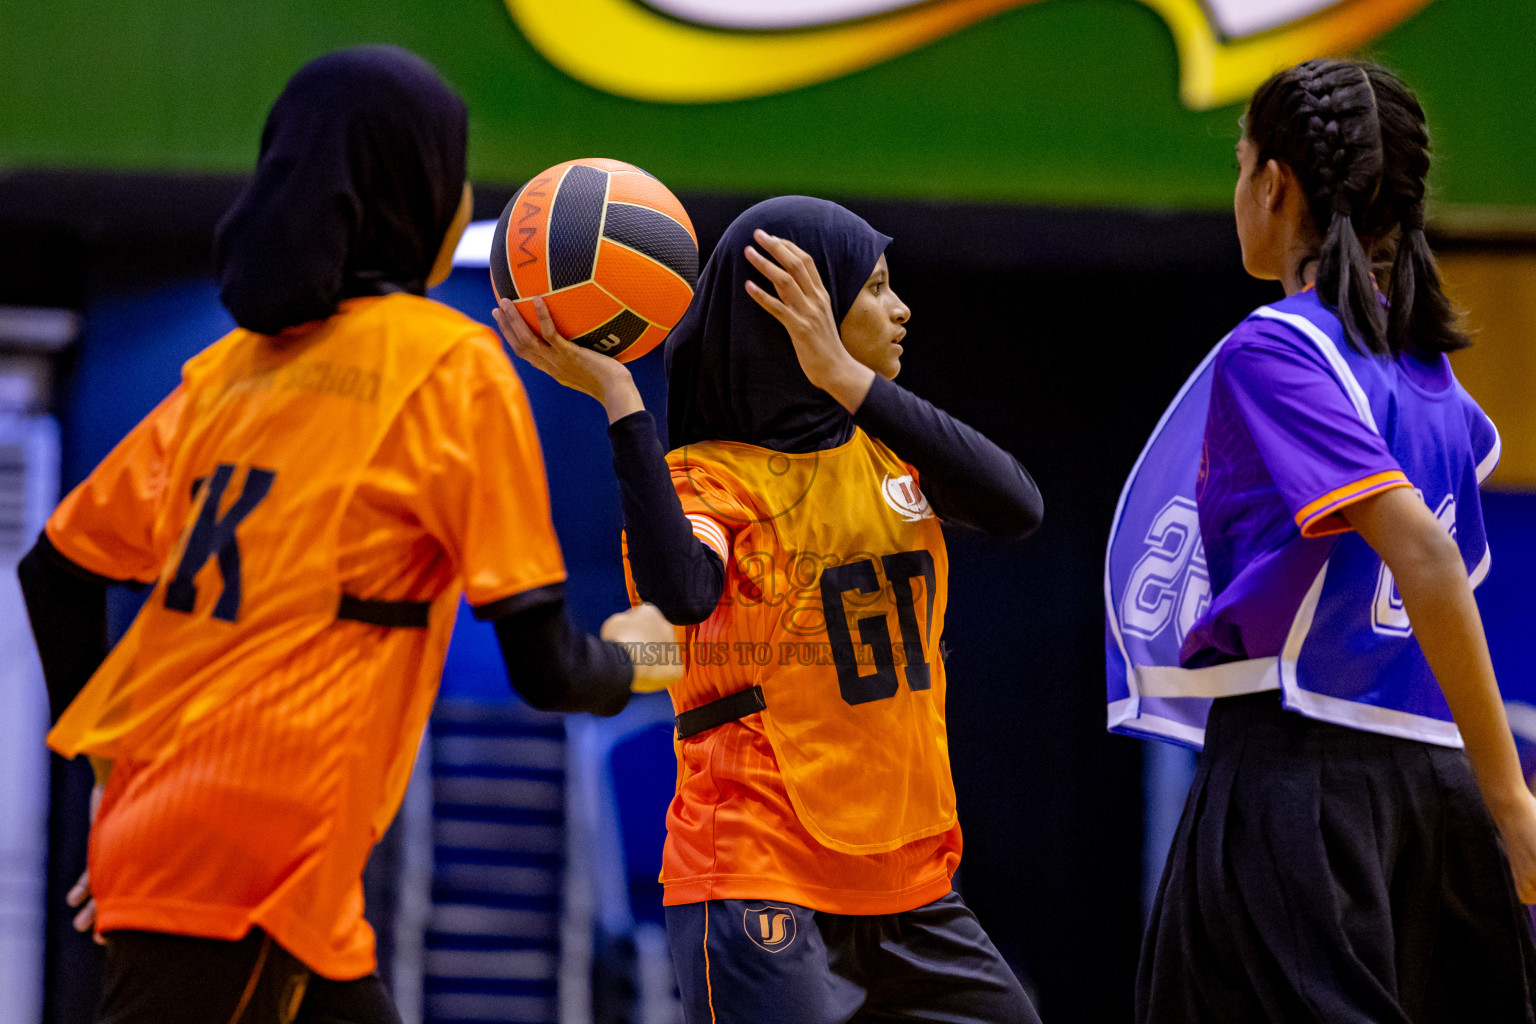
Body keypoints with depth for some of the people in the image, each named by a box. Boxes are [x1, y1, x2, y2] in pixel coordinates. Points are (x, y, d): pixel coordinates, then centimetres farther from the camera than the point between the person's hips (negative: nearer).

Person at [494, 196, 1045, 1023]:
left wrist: (846, 378, -18)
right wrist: (616, 398, -29)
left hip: (906, 885, 6)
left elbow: (1017, 509, -10)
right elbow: (679, 594, -29)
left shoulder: (889, 453, 11)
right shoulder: (709, 477, -6)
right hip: (760, 887, -6)